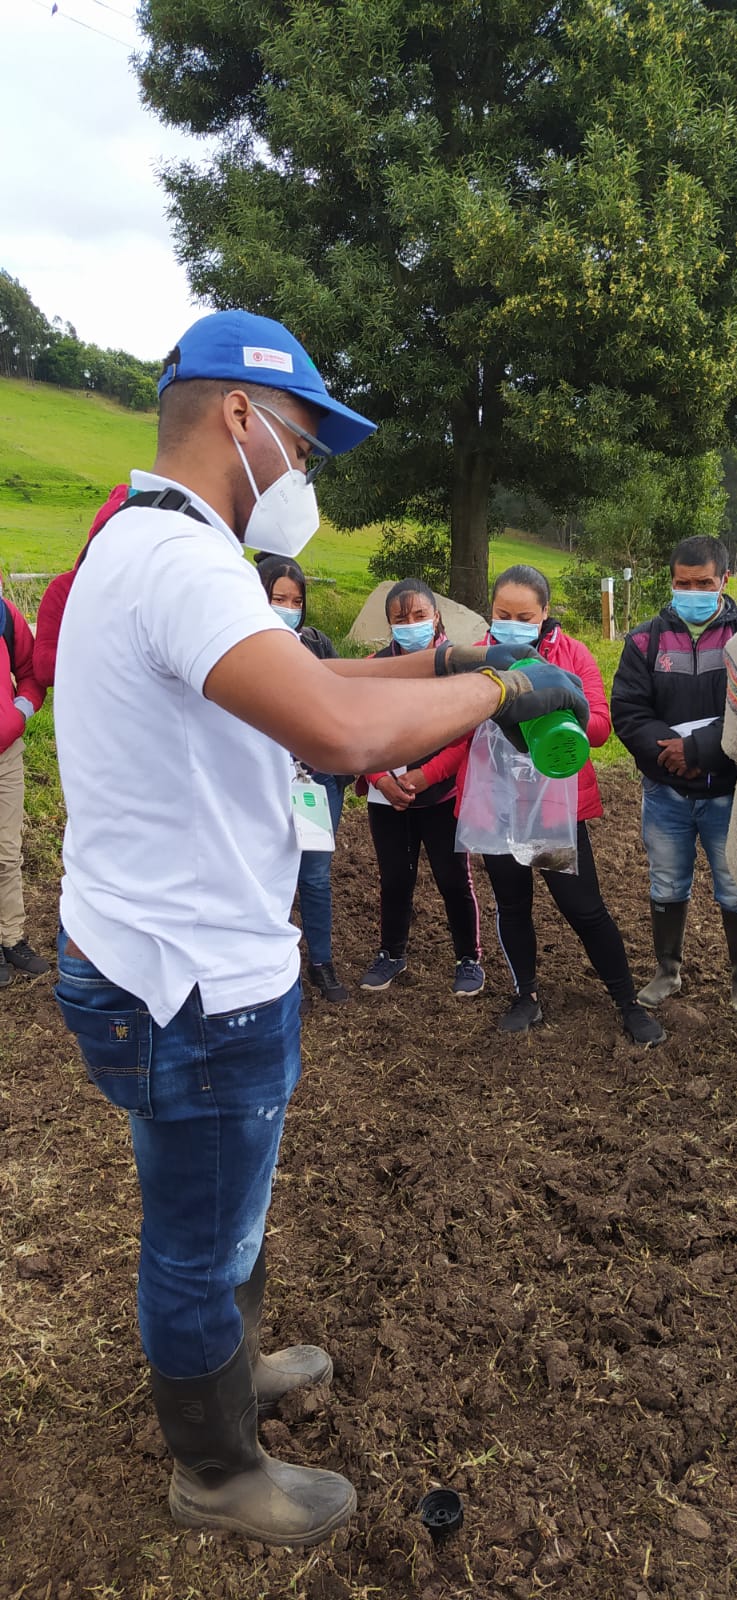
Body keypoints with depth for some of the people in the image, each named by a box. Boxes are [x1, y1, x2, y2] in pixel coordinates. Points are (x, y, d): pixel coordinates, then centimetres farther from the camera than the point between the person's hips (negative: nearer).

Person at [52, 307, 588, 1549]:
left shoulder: (155, 549, 11)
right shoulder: (173, 552, -25)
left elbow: (296, 678, 16)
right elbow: (342, 730, -39)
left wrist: (443, 663, 7)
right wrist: (498, 686, -22)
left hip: (195, 967, 10)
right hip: (191, 988, -10)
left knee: (218, 1221, 29)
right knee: (201, 1248, 13)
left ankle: (225, 1370, 53)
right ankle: (217, 1474, 38)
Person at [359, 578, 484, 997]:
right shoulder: (376, 667, 2)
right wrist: (381, 778, -13)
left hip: (443, 794, -3)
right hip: (387, 796, 3)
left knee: (454, 878, 5)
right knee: (395, 878, 13)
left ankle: (470, 959, 24)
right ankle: (393, 954, 32)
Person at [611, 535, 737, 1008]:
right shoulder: (647, 640, -1)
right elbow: (628, 712, -7)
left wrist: (698, 749, -22)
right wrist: (670, 749, -20)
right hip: (665, 792, 2)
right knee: (667, 889, 16)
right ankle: (668, 972, 34)